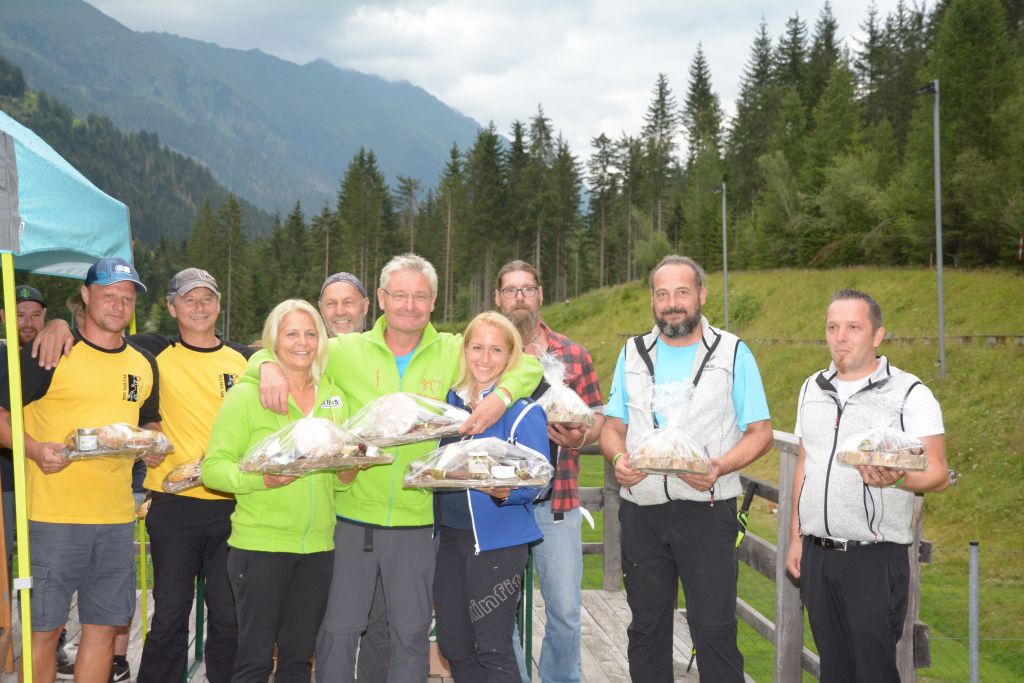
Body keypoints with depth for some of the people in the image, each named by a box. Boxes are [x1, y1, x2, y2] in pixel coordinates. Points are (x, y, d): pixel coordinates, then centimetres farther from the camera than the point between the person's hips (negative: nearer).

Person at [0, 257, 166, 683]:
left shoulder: (144, 364, 13)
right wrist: (34, 449, -21)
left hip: (116, 518, 5)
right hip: (53, 515, -5)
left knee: (103, 625, 10)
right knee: (43, 627, 1)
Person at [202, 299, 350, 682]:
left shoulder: (334, 396, 12)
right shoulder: (246, 395, -4)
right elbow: (213, 468, -10)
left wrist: (348, 468, -3)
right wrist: (262, 479, -26)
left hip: (318, 546, 5)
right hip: (260, 545, -5)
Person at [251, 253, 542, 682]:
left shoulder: (454, 353, 0)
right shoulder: (346, 352, -1)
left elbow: (527, 365, 2)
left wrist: (500, 395, -18)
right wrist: (269, 367, -15)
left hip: (415, 522, 0)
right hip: (350, 517, 0)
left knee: (411, 634, 11)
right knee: (338, 630, 8)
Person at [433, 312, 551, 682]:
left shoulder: (522, 411, -9)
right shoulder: (450, 402, 9)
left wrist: (505, 492, -32)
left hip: (498, 540, -6)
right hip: (451, 535, 6)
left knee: (493, 648, -2)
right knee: (453, 644, 12)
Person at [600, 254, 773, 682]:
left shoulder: (733, 353, 2)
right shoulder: (633, 354, 12)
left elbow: (760, 433, 0)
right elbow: (613, 427, 14)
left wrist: (720, 467, -18)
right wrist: (619, 458, -9)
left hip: (706, 511, -3)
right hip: (641, 511, 3)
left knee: (714, 628, -5)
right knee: (647, 627, 11)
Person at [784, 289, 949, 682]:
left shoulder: (910, 394, -6)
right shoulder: (812, 389, 11)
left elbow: (938, 474, -10)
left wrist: (896, 478, -31)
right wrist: (796, 538, 15)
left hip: (876, 560, -5)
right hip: (817, 556, 5)